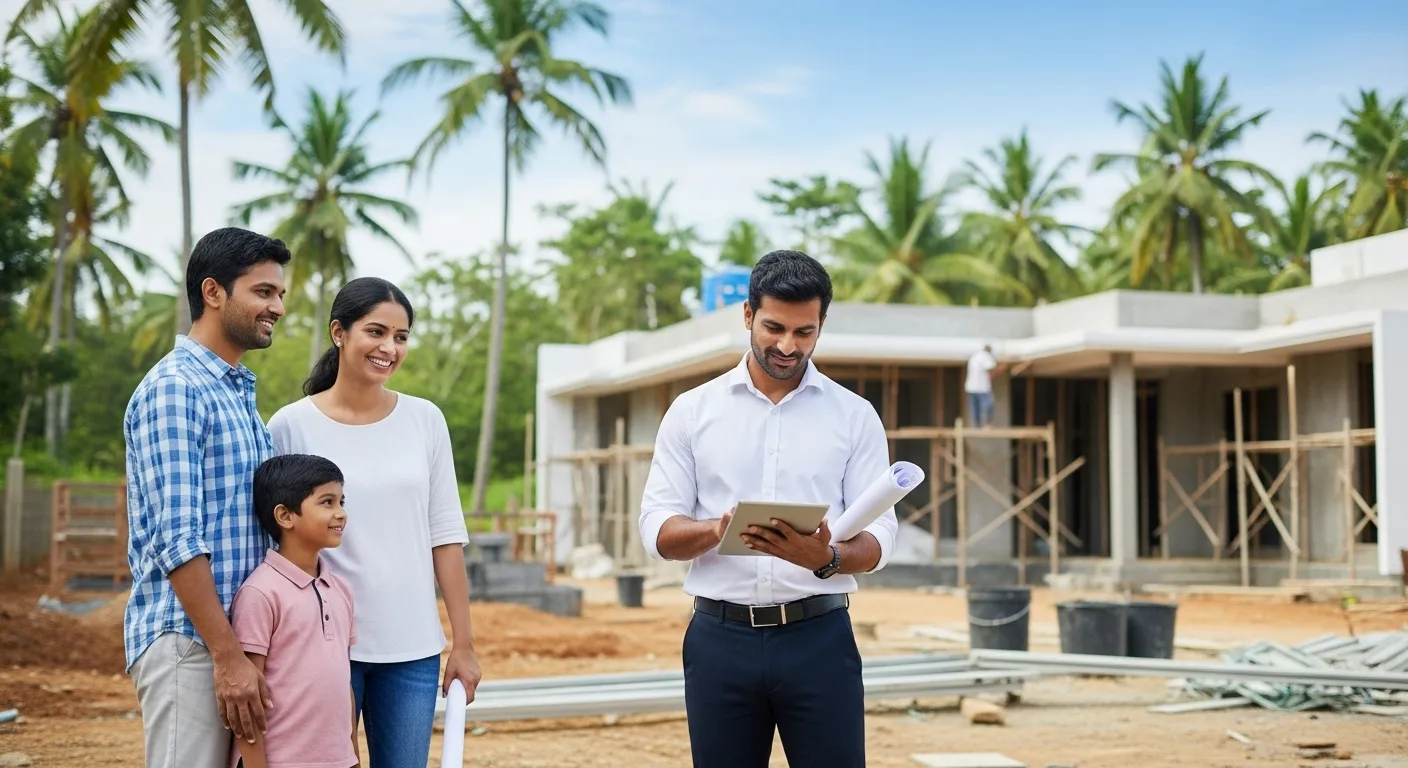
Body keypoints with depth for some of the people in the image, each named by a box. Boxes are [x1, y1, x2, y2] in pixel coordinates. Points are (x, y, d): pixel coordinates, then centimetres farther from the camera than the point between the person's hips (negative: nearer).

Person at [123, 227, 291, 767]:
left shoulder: (240, 393, 16)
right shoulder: (173, 389, -12)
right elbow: (175, 539, -19)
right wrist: (228, 656, -21)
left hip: (234, 636, 9)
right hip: (187, 640, -9)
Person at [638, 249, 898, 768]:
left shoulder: (854, 415, 5)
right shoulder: (692, 410, 6)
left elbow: (878, 536, 0)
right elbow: (656, 529, 2)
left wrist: (826, 558, -22)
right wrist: (717, 530, -20)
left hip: (819, 635, -1)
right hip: (720, 637, 1)